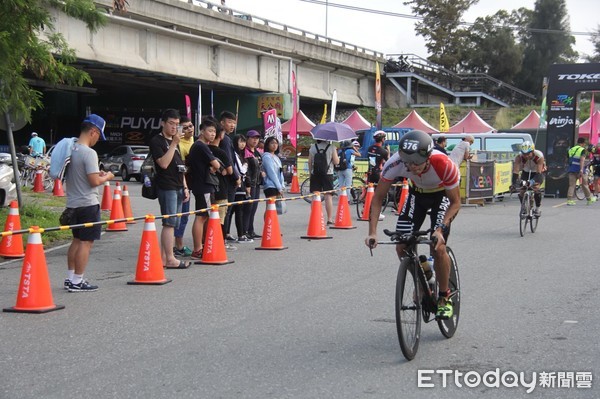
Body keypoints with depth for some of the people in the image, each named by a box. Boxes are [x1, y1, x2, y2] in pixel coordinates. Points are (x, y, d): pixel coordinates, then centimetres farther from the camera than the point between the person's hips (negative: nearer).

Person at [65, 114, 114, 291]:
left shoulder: (71, 149, 8)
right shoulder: (89, 153, -18)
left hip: (73, 203, 9)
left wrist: (97, 173, 16)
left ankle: (70, 278, 24)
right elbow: (94, 181, -21)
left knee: (77, 240, 18)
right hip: (88, 204, -9)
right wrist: (107, 177, -2)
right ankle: (77, 282, 1)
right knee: (86, 242, -2)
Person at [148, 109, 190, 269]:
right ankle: (170, 259, -8)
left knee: (173, 224, 7)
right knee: (170, 223, -10)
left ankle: (163, 257, 11)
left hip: (178, 188, 9)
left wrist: (185, 187, 17)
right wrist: (174, 144, -19)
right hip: (166, 188, -9)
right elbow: (164, 163, -19)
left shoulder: (174, 142, 21)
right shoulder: (156, 141, -6)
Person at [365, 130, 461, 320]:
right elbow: (378, 198, -20)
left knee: (438, 247, -19)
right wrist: (372, 232, -30)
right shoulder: (395, 163, -33)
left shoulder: (444, 165, -39)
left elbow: (455, 202, -24)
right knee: (402, 247, -8)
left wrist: (441, 229, -38)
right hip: (417, 192, 3)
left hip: (443, 194, -3)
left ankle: (445, 297, 2)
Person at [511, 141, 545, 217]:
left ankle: (537, 209, -8)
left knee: (536, 188, -27)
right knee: (521, 191, -14)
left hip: (538, 173, -2)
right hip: (526, 172, 2)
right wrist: (514, 183, -47)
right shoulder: (519, 157, -30)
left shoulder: (539, 156, -35)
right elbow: (515, 171, -33)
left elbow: (539, 172, -39)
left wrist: (533, 181, -56)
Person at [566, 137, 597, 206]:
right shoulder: (583, 150, -7)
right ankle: (589, 199, 23)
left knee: (571, 185, 1)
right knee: (585, 185, 10)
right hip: (579, 170, -4)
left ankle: (570, 200, -10)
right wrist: (581, 170, -28)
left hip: (571, 169, 4)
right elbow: (582, 159, -20)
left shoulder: (571, 149, 13)